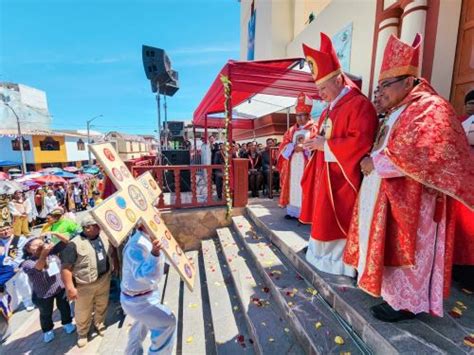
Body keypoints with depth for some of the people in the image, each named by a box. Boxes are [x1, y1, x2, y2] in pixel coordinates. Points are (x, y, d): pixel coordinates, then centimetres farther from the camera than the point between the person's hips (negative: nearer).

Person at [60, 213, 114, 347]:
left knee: (102, 305, 23)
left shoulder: (103, 237, -3)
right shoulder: (75, 244, -21)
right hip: (85, 285, -5)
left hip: (104, 279, 5)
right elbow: (66, 267, -19)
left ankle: (99, 324, 49)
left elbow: (110, 254, 12)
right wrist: (70, 287, -22)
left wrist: (111, 271, 12)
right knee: (83, 311, 16)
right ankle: (82, 333, 41)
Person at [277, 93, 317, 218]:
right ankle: (293, 210, 14)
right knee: (293, 187, 6)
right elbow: (283, 146, 7)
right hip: (293, 165, 5)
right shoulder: (291, 130, 16)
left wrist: (305, 147, -20)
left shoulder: (315, 129, 3)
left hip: (307, 165, -4)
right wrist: (294, 147, -11)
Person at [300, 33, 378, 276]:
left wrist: (325, 145, -18)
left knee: (339, 221, 0)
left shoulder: (359, 104, -12)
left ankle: (342, 262, 18)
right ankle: (327, 256, 30)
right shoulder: (330, 109, 17)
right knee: (325, 219, 15)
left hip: (342, 178, -9)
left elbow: (360, 142, -23)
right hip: (325, 175, 9)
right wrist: (313, 140, 1)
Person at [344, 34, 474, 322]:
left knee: (405, 249, 1)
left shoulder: (430, 107, -11)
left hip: (411, 200, -9)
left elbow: (425, 154, -24)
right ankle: (395, 291, 30)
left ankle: (407, 302, 18)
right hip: (389, 195, 9)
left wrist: (376, 162, -19)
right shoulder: (398, 112, 17)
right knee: (392, 248, 15)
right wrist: (373, 160, 5)